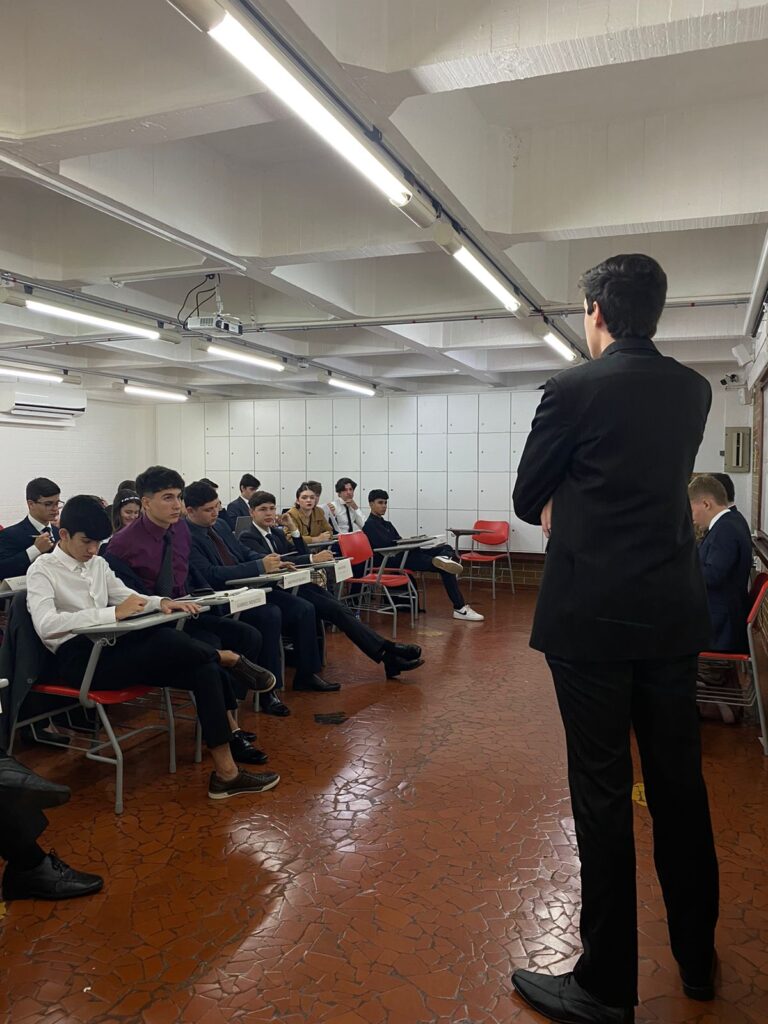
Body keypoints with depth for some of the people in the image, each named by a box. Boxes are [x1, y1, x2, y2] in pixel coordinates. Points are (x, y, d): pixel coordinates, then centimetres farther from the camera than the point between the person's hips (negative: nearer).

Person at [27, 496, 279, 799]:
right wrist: (112, 613, -27)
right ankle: (226, 658, 1)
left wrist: (161, 603, -1)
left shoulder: (97, 564, 15)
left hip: (110, 649, 7)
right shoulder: (43, 570, -4)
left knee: (204, 671, -15)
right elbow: (45, 625, -20)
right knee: (169, 641, -31)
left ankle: (226, 772, -13)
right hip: (79, 659, -7)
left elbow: (126, 596, 23)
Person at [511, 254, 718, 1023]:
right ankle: (697, 957, 34)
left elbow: (527, 499, -1)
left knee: (602, 789, 2)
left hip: (592, 613, -6)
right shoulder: (692, 391, 7)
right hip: (672, 610, 6)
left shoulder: (573, 388, -10)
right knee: (679, 781, 16)